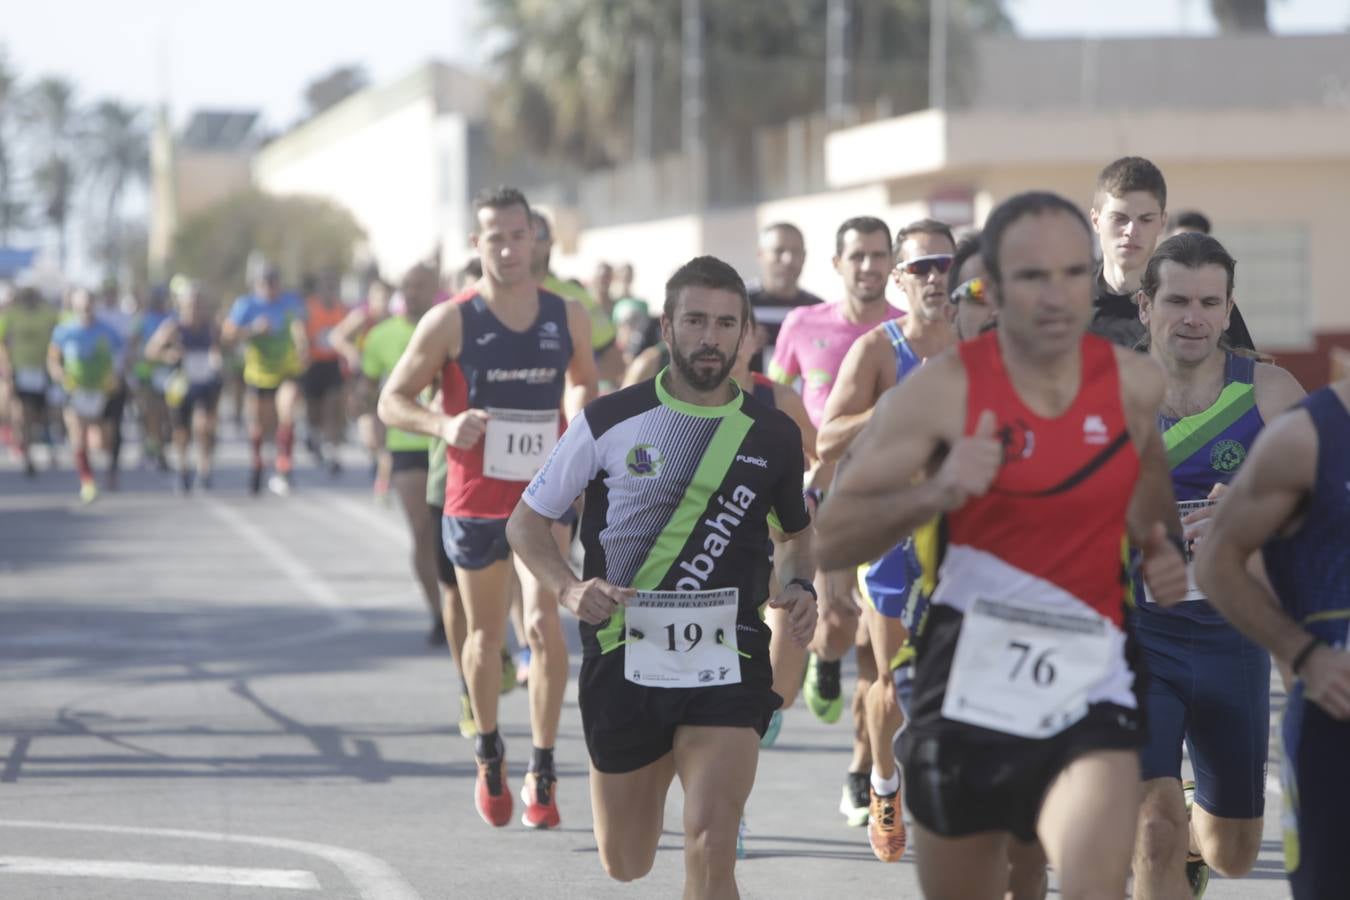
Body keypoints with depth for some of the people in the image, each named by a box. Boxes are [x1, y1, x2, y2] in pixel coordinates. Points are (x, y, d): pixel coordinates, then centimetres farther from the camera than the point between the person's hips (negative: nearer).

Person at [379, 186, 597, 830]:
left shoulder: (568, 318, 2)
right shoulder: (450, 322, -6)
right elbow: (393, 401, -2)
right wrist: (444, 426, -21)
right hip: (474, 502, 0)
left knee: (544, 624, -16)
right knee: (486, 635, 12)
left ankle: (542, 775, -6)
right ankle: (489, 758, 36)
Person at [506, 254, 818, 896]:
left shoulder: (773, 436, 4)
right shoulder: (610, 422, -1)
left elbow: (793, 534, 22)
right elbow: (526, 521, 5)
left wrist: (798, 586, 0)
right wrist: (569, 588, -14)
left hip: (727, 667, 0)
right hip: (623, 661, 0)